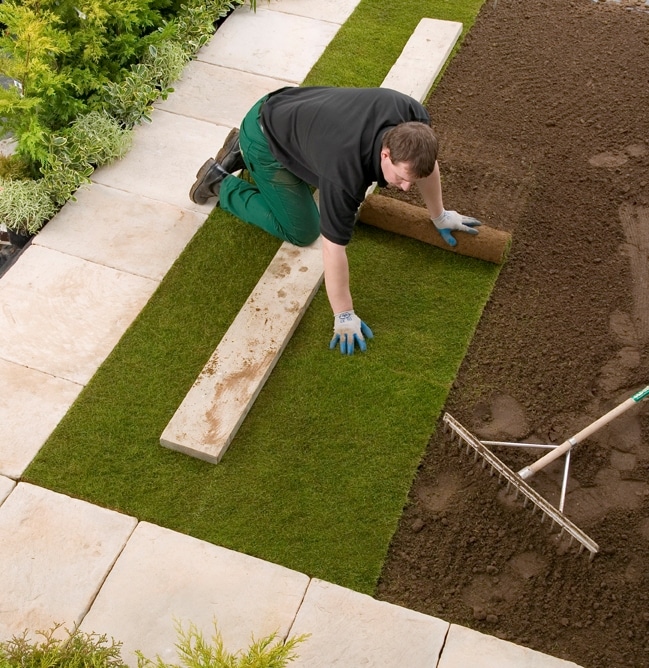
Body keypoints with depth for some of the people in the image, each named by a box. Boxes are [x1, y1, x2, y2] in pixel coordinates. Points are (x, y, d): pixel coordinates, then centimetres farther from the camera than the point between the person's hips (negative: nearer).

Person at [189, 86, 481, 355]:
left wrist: (439, 215, 11)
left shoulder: (412, 121, -24)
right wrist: (344, 316, -24)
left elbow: (428, 163, -1)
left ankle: (241, 153, 28)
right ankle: (222, 184, 13)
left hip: (291, 107, 7)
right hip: (264, 138, -7)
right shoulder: (346, 171, -40)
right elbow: (334, 246, -32)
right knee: (301, 231, -2)